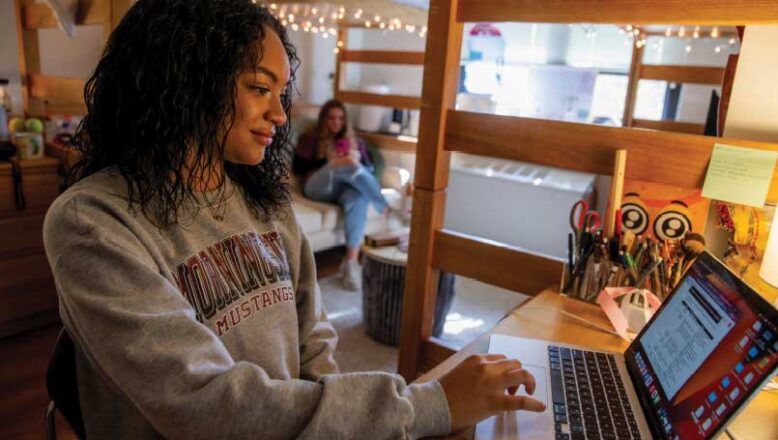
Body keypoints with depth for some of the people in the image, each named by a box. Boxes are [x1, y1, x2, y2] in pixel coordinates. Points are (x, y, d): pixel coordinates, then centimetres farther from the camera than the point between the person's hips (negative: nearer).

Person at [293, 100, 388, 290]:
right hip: (318, 186, -2)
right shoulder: (310, 139, 18)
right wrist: (331, 164, -5)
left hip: (346, 187, 2)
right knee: (350, 167, -35)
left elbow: (370, 168, 18)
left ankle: (351, 260, -44)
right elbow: (298, 167, 4)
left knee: (358, 197, -38)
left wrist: (358, 159, -5)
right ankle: (386, 208, -27)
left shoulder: (354, 141, 27)